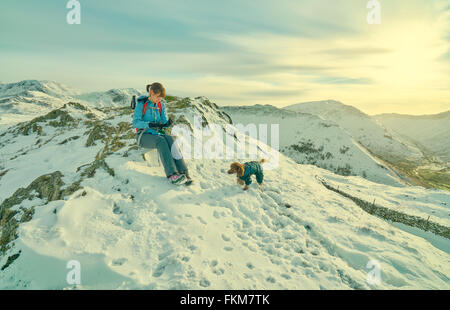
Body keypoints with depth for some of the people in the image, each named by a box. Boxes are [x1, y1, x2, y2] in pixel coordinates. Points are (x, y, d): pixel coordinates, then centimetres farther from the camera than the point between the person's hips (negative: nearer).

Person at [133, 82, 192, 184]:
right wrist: (150, 124, -27)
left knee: (171, 140, -31)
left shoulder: (161, 105, 9)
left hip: (157, 134, 4)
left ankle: (183, 173, -41)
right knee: (161, 141, -36)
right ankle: (172, 175, -47)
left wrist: (167, 123, -19)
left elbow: (164, 121, 7)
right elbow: (135, 123, -10)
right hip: (143, 136, -4)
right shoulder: (141, 104, -4)